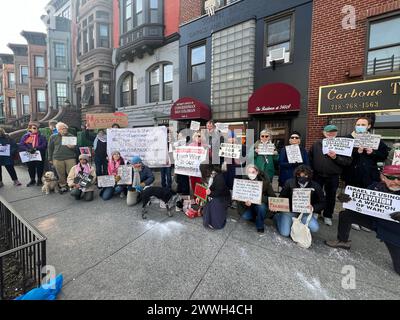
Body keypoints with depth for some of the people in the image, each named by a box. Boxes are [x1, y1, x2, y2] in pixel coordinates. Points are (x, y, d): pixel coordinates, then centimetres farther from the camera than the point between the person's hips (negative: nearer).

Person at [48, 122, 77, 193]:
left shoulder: (71, 136, 11)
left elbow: (76, 147, 13)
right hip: (57, 159, 1)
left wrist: (72, 147, -10)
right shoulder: (53, 137, 12)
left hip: (70, 158, -1)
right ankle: (63, 187, 19)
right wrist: (50, 159, 12)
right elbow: (50, 148, 15)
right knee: (61, 174, 6)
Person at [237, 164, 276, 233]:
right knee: (245, 216, -25)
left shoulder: (264, 181, -13)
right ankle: (255, 217, 14)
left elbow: (272, 195, -12)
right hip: (248, 206, 1)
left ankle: (260, 226, -4)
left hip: (261, 205, -1)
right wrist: (245, 202, -34)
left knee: (261, 206, -34)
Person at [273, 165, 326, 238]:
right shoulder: (290, 183, -10)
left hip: (305, 213, 2)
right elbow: (281, 198, -2)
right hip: (289, 211, -2)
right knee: (285, 233, -14)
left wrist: (313, 208, -20)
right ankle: (277, 216, 17)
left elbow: (322, 203, 0)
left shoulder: (315, 186, -7)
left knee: (315, 228, -23)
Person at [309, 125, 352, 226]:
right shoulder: (317, 144, 1)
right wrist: (313, 169, -2)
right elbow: (310, 158, 6)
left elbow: (348, 161, -7)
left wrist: (336, 157, -21)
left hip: (333, 177, -1)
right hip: (318, 175, 1)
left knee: (331, 197, 13)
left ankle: (328, 216, 30)